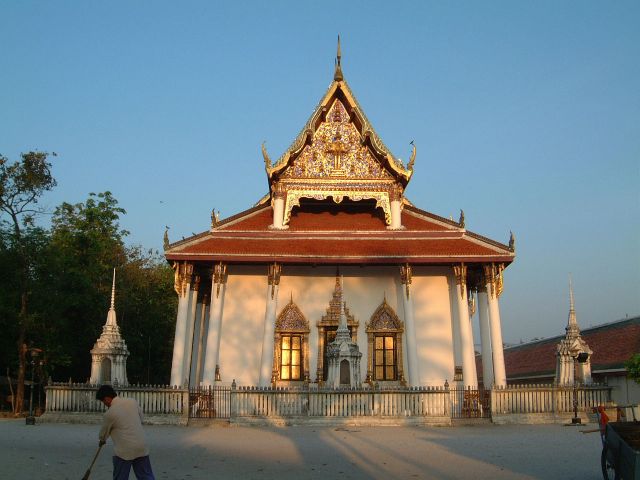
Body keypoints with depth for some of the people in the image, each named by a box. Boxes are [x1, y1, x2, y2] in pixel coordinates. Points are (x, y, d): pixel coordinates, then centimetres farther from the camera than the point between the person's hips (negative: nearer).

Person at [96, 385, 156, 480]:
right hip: (141, 447, 5)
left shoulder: (110, 413, -10)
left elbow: (104, 432, 8)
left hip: (124, 450, -5)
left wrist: (102, 440, 29)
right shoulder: (132, 402, 2)